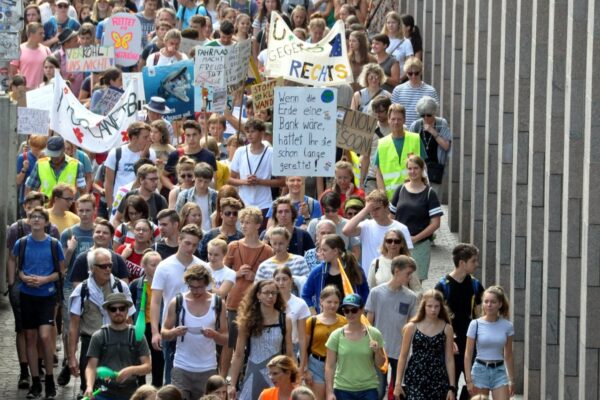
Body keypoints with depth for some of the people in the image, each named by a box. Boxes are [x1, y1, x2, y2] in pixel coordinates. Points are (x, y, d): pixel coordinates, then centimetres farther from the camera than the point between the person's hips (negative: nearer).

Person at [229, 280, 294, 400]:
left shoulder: (284, 320, 2)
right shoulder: (248, 321, 0)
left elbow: (289, 354, 7)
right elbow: (238, 355, 3)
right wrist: (233, 385, 1)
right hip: (253, 377, 0)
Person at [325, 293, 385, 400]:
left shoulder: (374, 334, -2)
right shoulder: (336, 336, -2)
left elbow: (380, 364, 6)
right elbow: (329, 366, 0)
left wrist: (377, 351, -15)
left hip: (368, 390, 0)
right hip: (343, 390, 0)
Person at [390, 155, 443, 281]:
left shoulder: (429, 194, -2)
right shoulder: (401, 190, 8)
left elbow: (435, 223, -6)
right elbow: (391, 216, 13)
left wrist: (416, 238, -13)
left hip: (420, 245, -3)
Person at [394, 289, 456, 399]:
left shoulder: (446, 329, 2)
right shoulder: (412, 327, 0)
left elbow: (449, 359, 4)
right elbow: (403, 356, 4)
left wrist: (451, 387, 1)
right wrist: (398, 383, 0)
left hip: (438, 381, 2)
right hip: (415, 379, -2)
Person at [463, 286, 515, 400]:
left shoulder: (507, 326, 1)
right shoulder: (475, 324, -5)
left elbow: (508, 355, 10)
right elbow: (468, 354, -3)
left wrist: (511, 380, 10)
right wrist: (469, 380, -8)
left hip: (499, 370, 2)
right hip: (480, 370, -2)